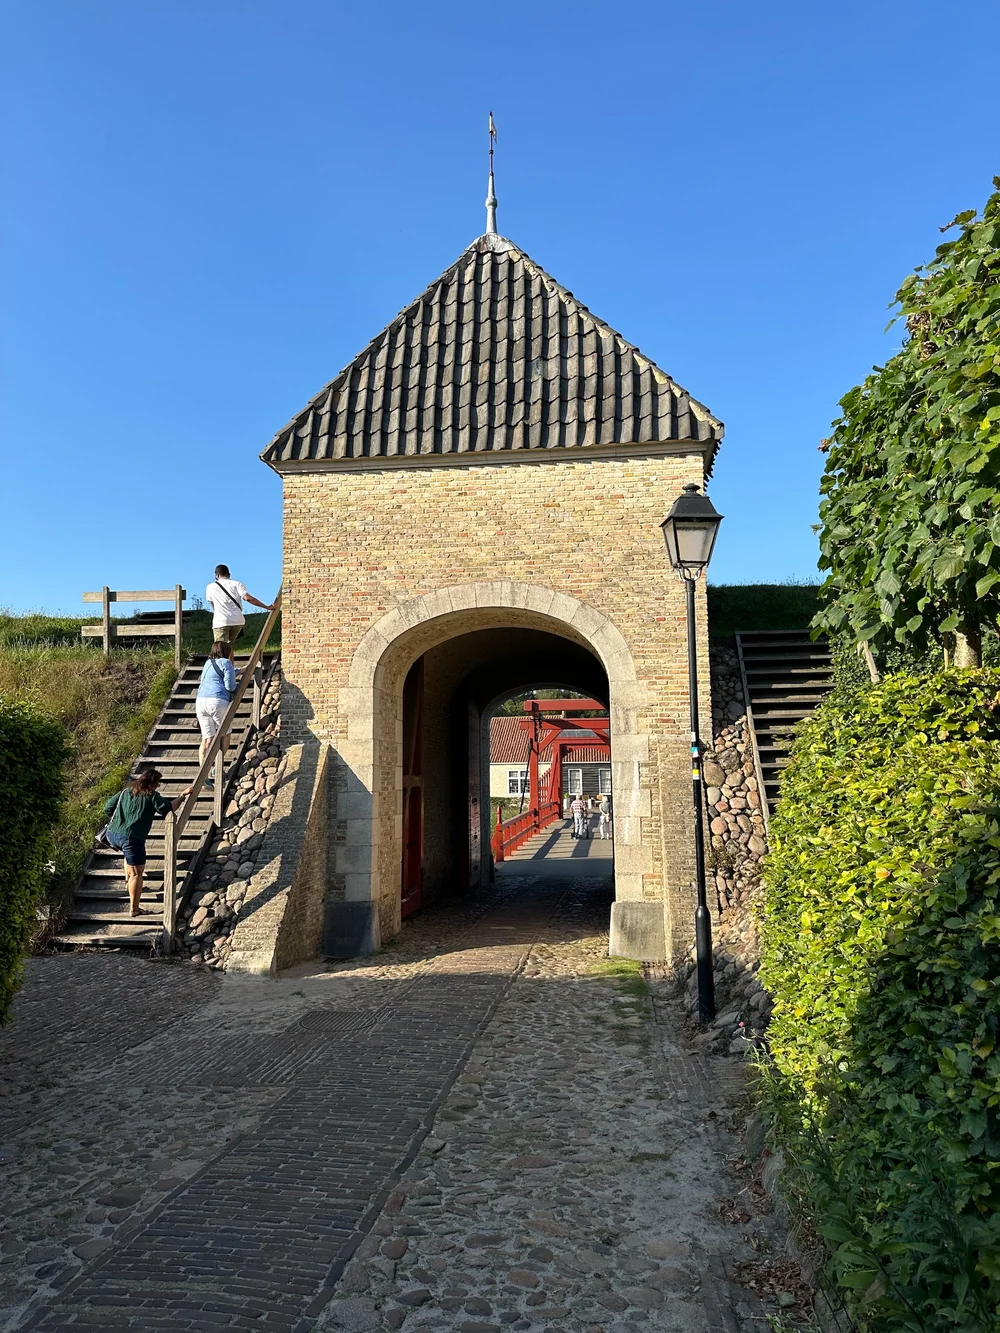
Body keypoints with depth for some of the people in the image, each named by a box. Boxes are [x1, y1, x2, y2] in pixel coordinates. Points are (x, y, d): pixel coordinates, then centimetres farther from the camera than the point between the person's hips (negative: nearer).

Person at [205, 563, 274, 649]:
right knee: (230, 646, 21)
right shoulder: (236, 584, 7)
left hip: (220, 622, -2)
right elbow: (247, 598, -7)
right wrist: (267, 607, -5)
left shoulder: (210, 587, 10)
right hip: (237, 621, 2)